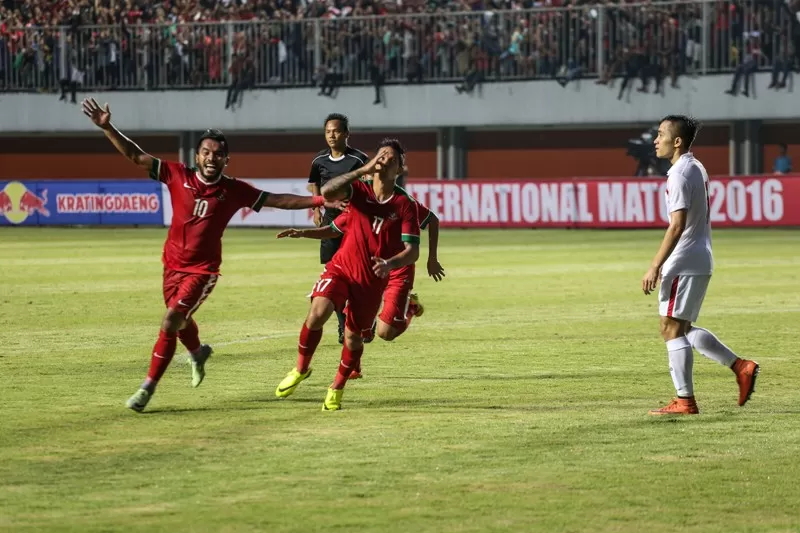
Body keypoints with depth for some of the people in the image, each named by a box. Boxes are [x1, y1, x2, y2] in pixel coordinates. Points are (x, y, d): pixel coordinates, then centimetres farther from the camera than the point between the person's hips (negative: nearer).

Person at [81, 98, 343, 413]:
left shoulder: (234, 191, -7)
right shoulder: (178, 176, -6)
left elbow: (279, 200, -2)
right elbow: (136, 156, -7)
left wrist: (320, 201, -9)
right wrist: (107, 128, -18)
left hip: (203, 270, -3)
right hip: (173, 265, 3)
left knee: (171, 323, -16)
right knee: (181, 323, 21)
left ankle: (148, 387, -4)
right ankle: (198, 353, 57)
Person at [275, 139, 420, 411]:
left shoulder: (405, 204, -10)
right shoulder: (359, 189, -7)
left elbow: (412, 251, -16)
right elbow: (327, 192, -28)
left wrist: (389, 263, -36)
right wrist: (364, 170, -31)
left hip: (372, 280, 0)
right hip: (341, 267, 0)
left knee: (353, 336, 8)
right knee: (317, 312, -23)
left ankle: (337, 388, 34)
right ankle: (301, 369, 0)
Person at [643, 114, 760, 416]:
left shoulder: (680, 174, -15)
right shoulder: (697, 169, 15)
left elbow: (677, 226, -22)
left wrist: (655, 267, -23)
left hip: (684, 263, -10)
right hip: (700, 260, 10)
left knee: (672, 328, -4)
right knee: (683, 329, 16)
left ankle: (685, 400, -3)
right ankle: (740, 366, 12)